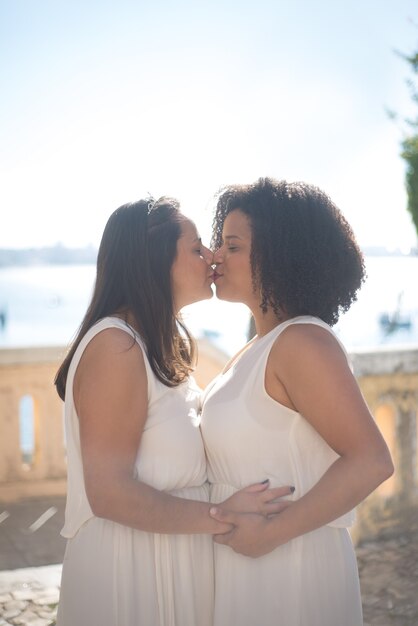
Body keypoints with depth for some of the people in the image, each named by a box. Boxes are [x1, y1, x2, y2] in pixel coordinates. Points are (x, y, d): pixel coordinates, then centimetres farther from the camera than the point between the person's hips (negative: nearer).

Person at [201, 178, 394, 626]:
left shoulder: (301, 342, -19)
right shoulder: (262, 345, 8)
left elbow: (370, 462, -25)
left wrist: (270, 533, -23)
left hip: (289, 567, -8)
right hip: (244, 559, 8)